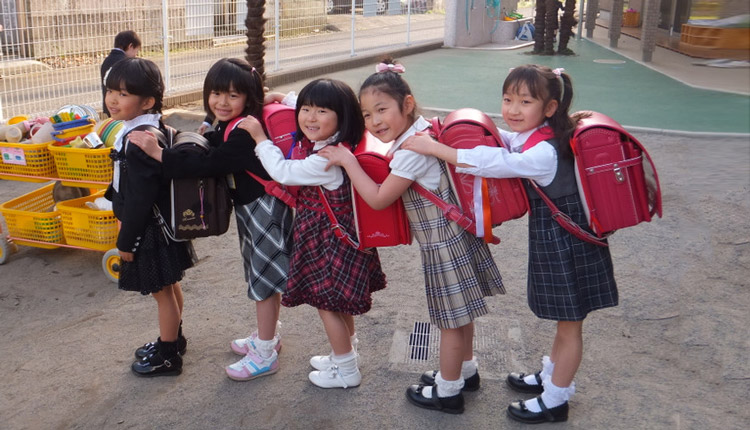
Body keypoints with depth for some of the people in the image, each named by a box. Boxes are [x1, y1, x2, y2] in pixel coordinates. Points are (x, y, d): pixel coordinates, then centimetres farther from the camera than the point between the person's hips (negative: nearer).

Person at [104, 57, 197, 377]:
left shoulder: (139, 142, -27)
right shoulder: (152, 128, 3)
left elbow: (139, 199, -25)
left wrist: (126, 241, -17)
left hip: (150, 230, -10)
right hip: (162, 223, 10)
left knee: (162, 290, 5)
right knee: (169, 285, 22)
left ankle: (168, 356, 20)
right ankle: (173, 339, 40)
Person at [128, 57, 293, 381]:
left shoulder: (244, 134, -27)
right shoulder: (228, 127, 4)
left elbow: (207, 165, -32)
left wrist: (159, 153, -31)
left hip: (265, 209, -10)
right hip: (249, 207, 10)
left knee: (265, 278, 0)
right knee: (261, 274, 21)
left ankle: (265, 354, 14)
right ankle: (266, 336, 38)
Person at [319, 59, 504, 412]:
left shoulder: (411, 152, -25)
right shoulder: (423, 129, 1)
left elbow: (378, 199, -21)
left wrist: (347, 160, -16)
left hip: (442, 242, -9)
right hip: (455, 232, 9)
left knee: (451, 318, 6)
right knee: (458, 313, 23)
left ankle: (447, 391, 22)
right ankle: (465, 370, 40)